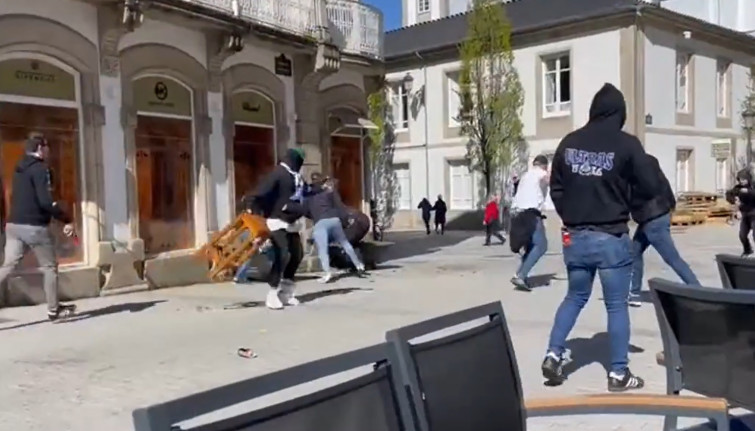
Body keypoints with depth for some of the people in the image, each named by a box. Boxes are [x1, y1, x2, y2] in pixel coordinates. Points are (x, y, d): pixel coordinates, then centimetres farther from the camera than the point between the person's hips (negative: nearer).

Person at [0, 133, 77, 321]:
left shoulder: (20, 168, 16)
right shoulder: (40, 168, -12)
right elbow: (45, 201, -21)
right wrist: (67, 220, -18)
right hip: (35, 227, -8)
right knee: (49, 267, 6)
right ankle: (54, 309, 14)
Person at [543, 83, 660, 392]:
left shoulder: (569, 143, 2)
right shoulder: (626, 144, -10)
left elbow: (556, 189, 9)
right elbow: (651, 189, -5)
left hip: (574, 237, 4)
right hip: (611, 238, -4)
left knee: (575, 297, 20)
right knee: (617, 305, 6)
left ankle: (554, 355, 14)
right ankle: (619, 373, 13)